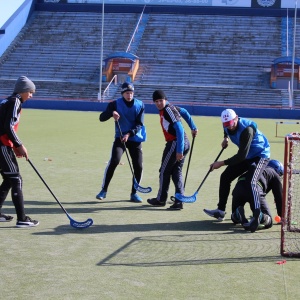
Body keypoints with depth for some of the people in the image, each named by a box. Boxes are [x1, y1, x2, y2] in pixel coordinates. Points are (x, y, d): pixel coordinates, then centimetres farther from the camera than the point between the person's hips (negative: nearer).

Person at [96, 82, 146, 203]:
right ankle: (104, 190, -10)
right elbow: (101, 118, -8)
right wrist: (111, 112, -27)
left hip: (135, 139, 2)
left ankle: (134, 193, 13)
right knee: (114, 161, -20)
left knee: (138, 166, -3)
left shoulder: (140, 105, 0)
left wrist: (129, 134, -21)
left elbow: (139, 124, -6)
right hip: (120, 138, -2)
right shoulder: (115, 104, -2)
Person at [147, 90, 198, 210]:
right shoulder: (164, 110, 12)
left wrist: (179, 150, -26)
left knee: (164, 171, 5)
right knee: (176, 172, 11)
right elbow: (184, 112, 27)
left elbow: (179, 129, -23)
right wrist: (193, 127, 33)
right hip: (184, 143, 9)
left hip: (176, 143, -9)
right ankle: (179, 201, 8)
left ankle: (161, 199, 18)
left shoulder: (168, 110, -17)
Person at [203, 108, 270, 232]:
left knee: (252, 182, -30)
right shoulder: (228, 126, -8)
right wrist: (225, 138, 3)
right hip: (246, 156, 9)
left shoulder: (246, 129, -34)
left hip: (260, 156, -9)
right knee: (225, 177, 6)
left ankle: (257, 216, -34)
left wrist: (222, 163, -31)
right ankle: (221, 211, 17)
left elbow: (242, 155, -35)